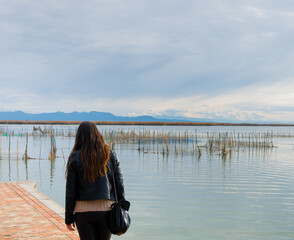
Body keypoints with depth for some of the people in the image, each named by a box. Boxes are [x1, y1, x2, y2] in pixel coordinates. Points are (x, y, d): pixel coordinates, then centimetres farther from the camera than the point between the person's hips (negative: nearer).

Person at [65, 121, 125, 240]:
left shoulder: (75, 158, -3)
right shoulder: (111, 155, 2)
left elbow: (71, 191, -2)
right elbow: (119, 185, 1)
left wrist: (69, 218, 5)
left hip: (84, 209, -2)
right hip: (107, 209, 2)